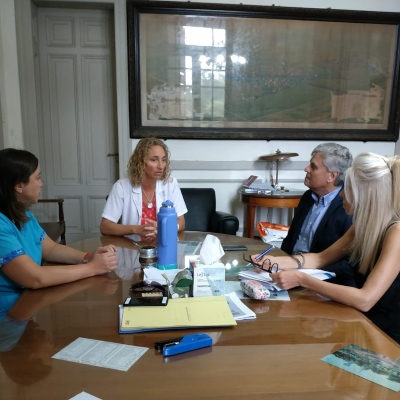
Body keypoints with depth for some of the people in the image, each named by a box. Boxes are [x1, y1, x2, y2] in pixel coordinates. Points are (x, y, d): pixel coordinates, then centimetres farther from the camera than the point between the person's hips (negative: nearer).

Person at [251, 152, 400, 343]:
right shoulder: (365, 225, 0)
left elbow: (365, 300, -32)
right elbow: (322, 258, 6)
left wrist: (301, 279, -29)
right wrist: (274, 261, -7)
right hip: (365, 323, 6)